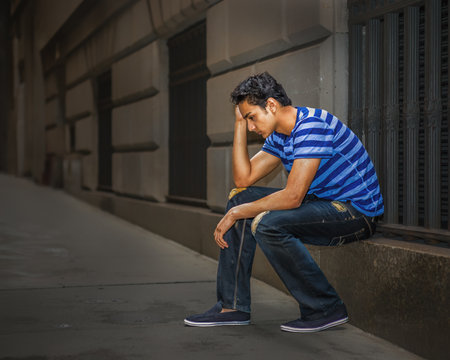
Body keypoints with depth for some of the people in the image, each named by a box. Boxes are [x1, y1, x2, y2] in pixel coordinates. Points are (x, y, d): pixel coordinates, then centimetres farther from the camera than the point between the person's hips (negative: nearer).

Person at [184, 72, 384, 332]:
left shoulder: (312, 125, -22)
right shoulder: (279, 136, 8)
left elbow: (293, 197, -27)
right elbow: (244, 179, 8)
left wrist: (236, 214, -18)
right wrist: (239, 124, 4)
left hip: (358, 211, -10)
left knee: (267, 223, -28)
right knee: (240, 197, 3)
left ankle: (327, 309, -13)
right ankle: (233, 306, 3)